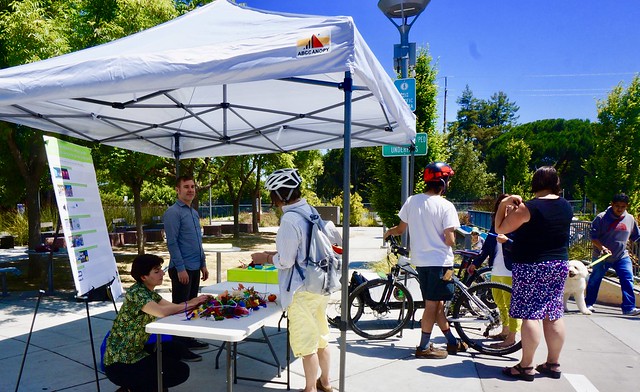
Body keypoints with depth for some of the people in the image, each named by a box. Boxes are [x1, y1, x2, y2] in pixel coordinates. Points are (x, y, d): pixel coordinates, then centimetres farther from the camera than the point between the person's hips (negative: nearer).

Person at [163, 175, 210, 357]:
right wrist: (181, 268, -20)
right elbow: (172, 243, -17)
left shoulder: (194, 213, 14)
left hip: (195, 268, 8)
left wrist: (203, 264, 16)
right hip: (182, 269, -8)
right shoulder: (173, 212, -12)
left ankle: (188, 339, 27)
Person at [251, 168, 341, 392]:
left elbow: (285, 261, -18)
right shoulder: (313, 213, 4)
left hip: (302, 291, -9)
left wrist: (265, 258, -1)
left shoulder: (290, 220, -20)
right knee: (321, 338, 21)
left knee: (306, 343, 6)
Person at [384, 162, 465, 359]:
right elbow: (449, 240, -18)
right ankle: (424, 347, 13)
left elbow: (401, 229, 9)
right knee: (432, 305, 4)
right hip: (440, 261, -6)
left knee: (437, 303, 16)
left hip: (420, 260, 6)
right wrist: (452, 240, 6)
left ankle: (453, 342, 30)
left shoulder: (411, 201, 0)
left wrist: (389, 231, 30)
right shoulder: (446, 206, -14)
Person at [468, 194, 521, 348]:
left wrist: (507, 241, -31)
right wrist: (475, 263, 19)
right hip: (496, 270, 8)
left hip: (510, 271, -8)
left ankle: (511, 337, 5)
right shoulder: (495, 224, 15)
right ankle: (505, 331, 31)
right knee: (500, 302, 17)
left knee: (510, 304, -3)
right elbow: (487, 246, 19)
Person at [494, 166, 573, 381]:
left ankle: (525, 366, 3)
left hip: (531, 267, -6)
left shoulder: (528, 208, -15)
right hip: (559, 265, 7)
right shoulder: (566, 207, 5)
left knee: (530, 315, -3)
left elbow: (500, 229, -10)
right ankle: (553, 364, 22)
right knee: (554, 315, 12)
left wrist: (503, 205, 0)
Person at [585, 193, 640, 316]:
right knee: (594, 280, 9)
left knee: (628, 280, -10)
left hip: (622, 256, 3)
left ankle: (629, 307, -4)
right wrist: (602, 247, -26)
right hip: (601, 256, -3)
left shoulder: (630, 219, 3)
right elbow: (593, 237, -14)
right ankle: (589, 304, 25)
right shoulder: (602, 217, -12)